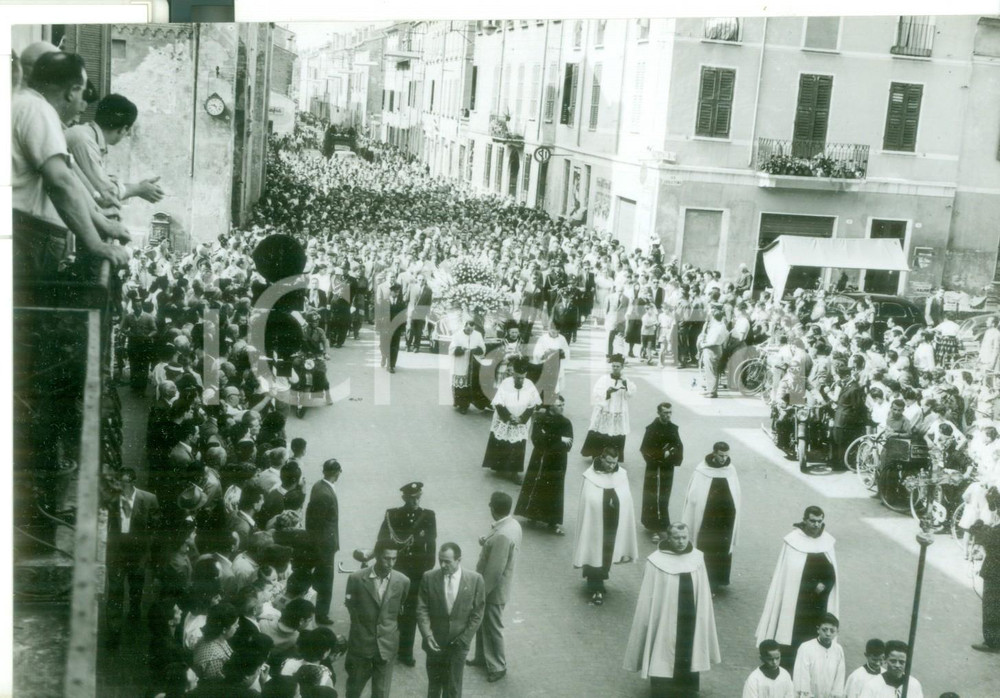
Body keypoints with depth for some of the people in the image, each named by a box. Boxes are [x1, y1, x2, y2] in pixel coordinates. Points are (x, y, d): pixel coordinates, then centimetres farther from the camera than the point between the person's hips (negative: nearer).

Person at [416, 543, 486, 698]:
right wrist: (427, 635, -17)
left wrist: (464, 639, -9)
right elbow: (422, 610, -5)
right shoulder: (429, 578, -8)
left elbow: (477, 613, -4)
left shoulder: (475, 580, -10)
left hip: (459, 643, -1)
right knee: (434, 683, 16)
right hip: (435, 641, 1)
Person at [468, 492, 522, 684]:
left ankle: (498, 667, 25)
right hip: (495, 586, 9)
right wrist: (486, 542, 0)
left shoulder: (502, 535, -33)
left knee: (492, 627, 9)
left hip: (494, 589, -9)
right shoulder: (512, 523, -3)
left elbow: (494, 570, -28)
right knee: (483, 623, 25)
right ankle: (482, 657, 41)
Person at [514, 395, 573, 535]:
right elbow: (536, 439, -19)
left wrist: (547, 439, -22)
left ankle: (554, 522, 8)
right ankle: (533, 513, 25)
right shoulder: (540, 418, -8)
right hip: (539, 460, -1)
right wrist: (559, 439, -22)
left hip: (557, 462, 1)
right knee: (535, 486, 6)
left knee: (554, 491, 2)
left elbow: (568, 445, -13)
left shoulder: (566, 423, -3)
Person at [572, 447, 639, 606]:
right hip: (595, 525, -3)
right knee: (594, 553, 3)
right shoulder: (591, 477, -12)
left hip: (613, 527, 3)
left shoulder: (622, 475, -4)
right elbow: (585, 503, -8)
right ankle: (596, 589, 14)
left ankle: (596, 584, 37)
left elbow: (626, 502, 1)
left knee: (606, 554, 16)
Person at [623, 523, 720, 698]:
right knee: (663, 659, 3)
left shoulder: (697, 558, -1)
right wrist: (648, 623, -7)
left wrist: (702, 618, 8)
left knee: (689, 658, 13)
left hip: (691, 622, 3)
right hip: (665, 622, -3)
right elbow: (647, 598, -7)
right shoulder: (656, 561, -12)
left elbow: (703, 595, 7)